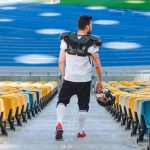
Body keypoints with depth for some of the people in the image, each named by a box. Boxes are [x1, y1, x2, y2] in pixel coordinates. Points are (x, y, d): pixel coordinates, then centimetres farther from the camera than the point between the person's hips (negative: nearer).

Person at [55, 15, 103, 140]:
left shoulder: (66, 39, -4)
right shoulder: (91, 43, -11)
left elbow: (61, 61, -2)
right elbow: (97, 65, -9)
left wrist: (63, 76, 14)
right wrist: (100, 81, 4)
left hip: (69, 79, 1)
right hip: (85, 81, -1)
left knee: (62, 101, 13)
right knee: (83, 106, 15)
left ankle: (59, 124, -10)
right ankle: (81, 132, 22)